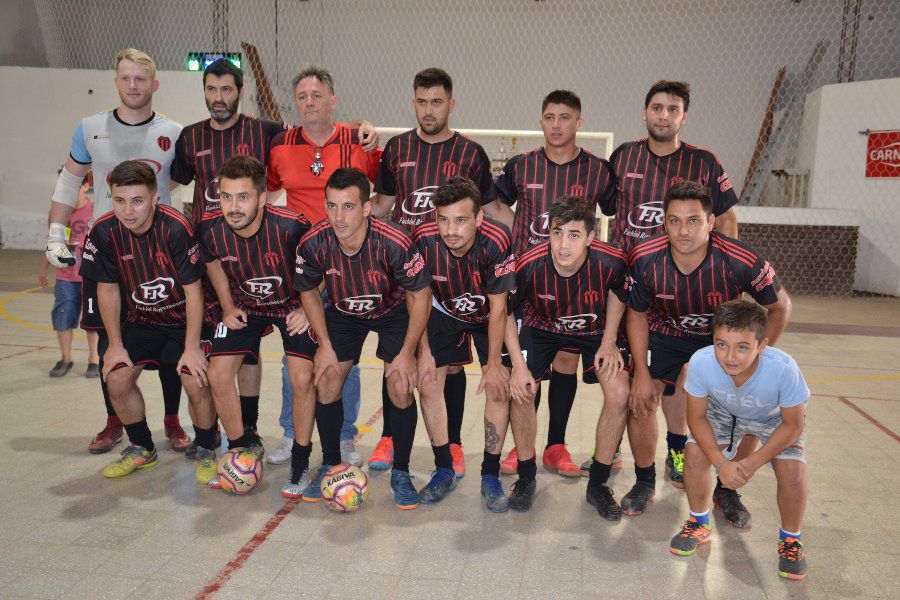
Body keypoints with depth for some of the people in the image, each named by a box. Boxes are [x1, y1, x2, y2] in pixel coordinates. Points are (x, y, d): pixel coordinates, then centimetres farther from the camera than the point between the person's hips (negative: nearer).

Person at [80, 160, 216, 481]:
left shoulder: (175, 228, -27)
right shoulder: (104, 231, -14)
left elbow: (193, 290, -21)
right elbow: (108, 289, -3)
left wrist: (191, 347, -20)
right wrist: (115, 344, -3)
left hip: (185, 319, -4)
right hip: (141, 319, 4)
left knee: (196, 382, -20)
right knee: (117, 378, -9)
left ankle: (206, 451, 8)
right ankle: (142, 449, 17)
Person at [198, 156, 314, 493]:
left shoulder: (290, 226, -33)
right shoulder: (210, 228, -21)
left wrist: (306, 309, -15)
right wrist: (228, 307, 1)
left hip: (292, 304, -3)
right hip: (245, 305, 4)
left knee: (302, 378, -16)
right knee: (218, 374, -5)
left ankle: (301, 460, 7)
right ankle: (243, 449, 19)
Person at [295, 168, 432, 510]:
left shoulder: (394, 243, -35)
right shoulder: (313, 244, -26)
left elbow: (420, 293, -20)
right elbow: (308, 292, -5)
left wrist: (407, 352, -19)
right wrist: (325, 345, -10)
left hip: (393, 310, -2)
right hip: (343, 312, 3)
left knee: (401, 388, -15)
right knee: (326, 383, -6)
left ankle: (401, 472, 7)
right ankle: (330, 465, 17)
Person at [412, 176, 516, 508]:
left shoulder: (496, 241, -34)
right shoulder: (424, 238, -28)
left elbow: (497, 307, -22)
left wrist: (494, 364, -16)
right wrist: (424, 352, -10)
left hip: (489, 316, -2)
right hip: (444, 313, 2)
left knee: (499, 389, -11)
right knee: (428, 382, -7)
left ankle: (491, 475, 7)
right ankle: (444, 470, 10)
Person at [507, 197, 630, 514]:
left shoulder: (611, 260, -30)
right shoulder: (528, 265, -32)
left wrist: (609, 341, -10)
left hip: (595, 329, 1)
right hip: (543, 326, 0)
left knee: (619, 394, -16)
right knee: (520, 388, -16)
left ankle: (597, 484, 5)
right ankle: (526, 476, 9)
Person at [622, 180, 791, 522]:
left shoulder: (741, 261, -31)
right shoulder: (645, 260, -27)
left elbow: (781, 306, -12)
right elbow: (637, 315, -8)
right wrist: (642, 373, -10)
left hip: (720, 337, 0)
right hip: (664, 333, 1)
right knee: (641, 401, -11)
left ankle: (727, 490, 15)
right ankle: (645, 482, 14)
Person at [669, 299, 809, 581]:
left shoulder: (783, 368, -40)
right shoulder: (700, 362, -37)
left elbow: (792, 425, -22)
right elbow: (696, 417, -19)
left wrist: (752, 463, -27)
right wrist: (721, 463, -29)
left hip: (776, 417, -1)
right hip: (724, 412, 1)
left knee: (792, 471, -18)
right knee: (694, 452, -16)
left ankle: (791, 539, 13)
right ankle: (699, 524, 12)